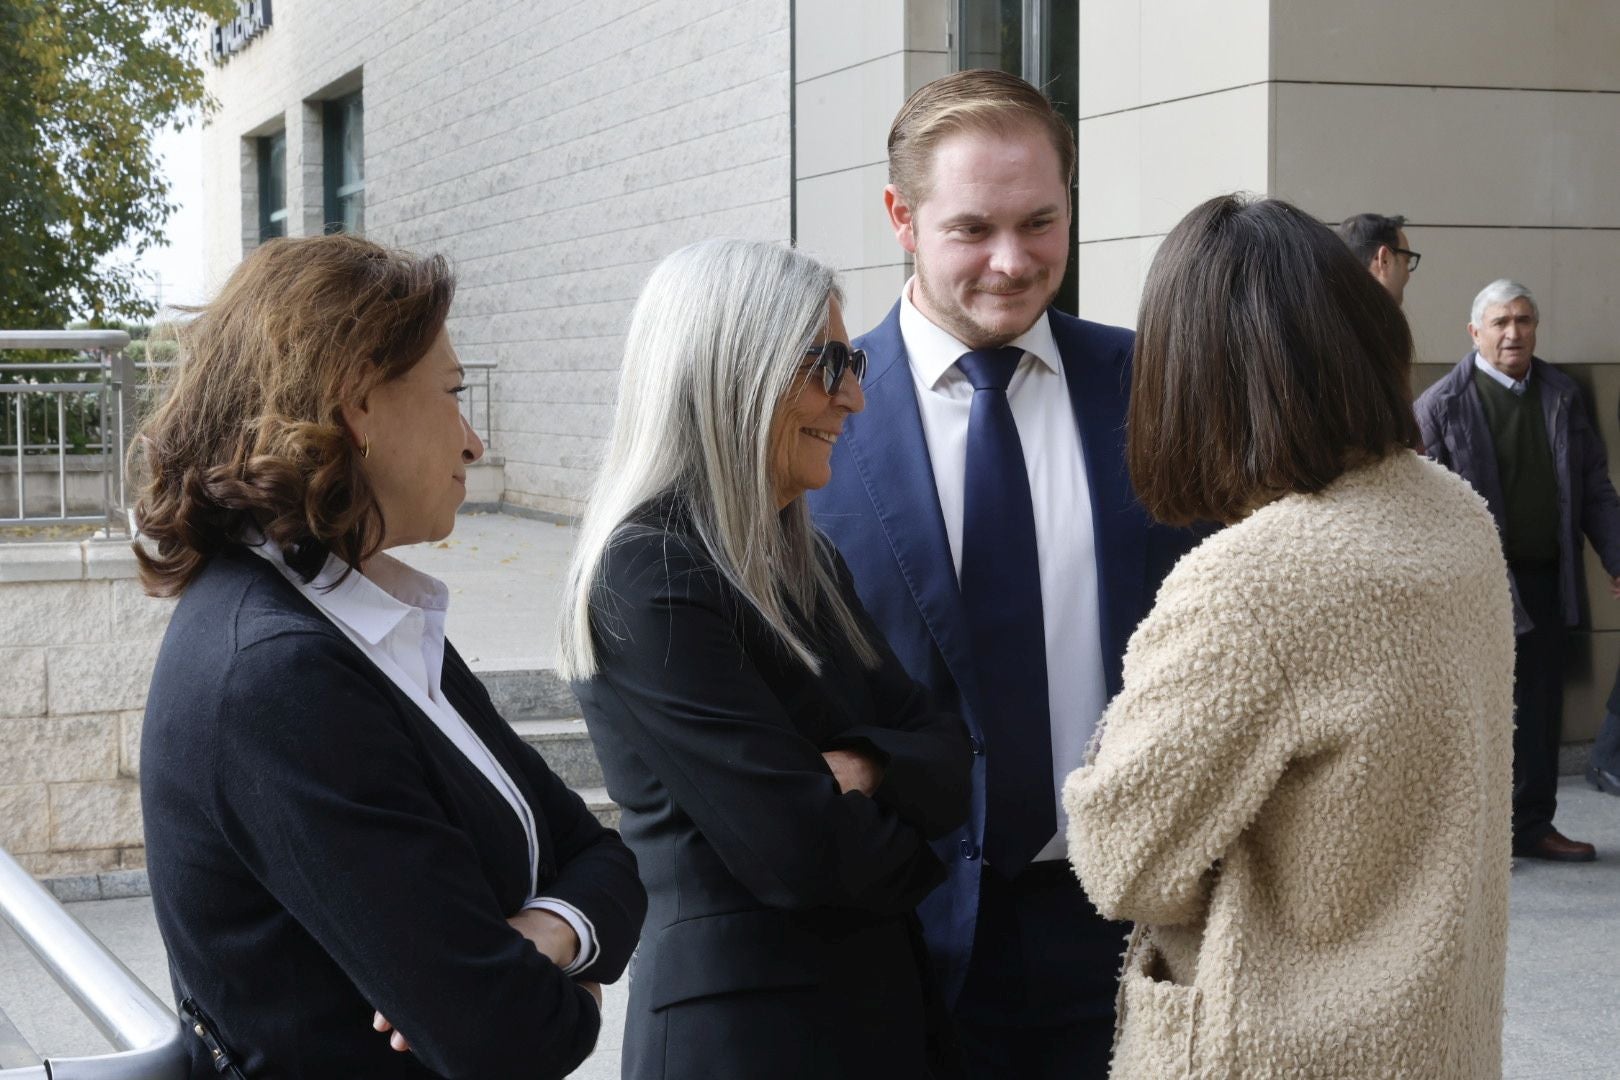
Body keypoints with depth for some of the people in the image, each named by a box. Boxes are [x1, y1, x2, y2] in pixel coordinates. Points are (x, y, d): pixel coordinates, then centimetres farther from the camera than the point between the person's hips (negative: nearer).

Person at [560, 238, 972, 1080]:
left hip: (880, 1003, 8)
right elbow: (800, 853, -22)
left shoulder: (806, 560, 10)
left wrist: (867, 771, -17)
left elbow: (945, 751, 4)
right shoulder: (648, 576, -18)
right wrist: (912, 836, -3)